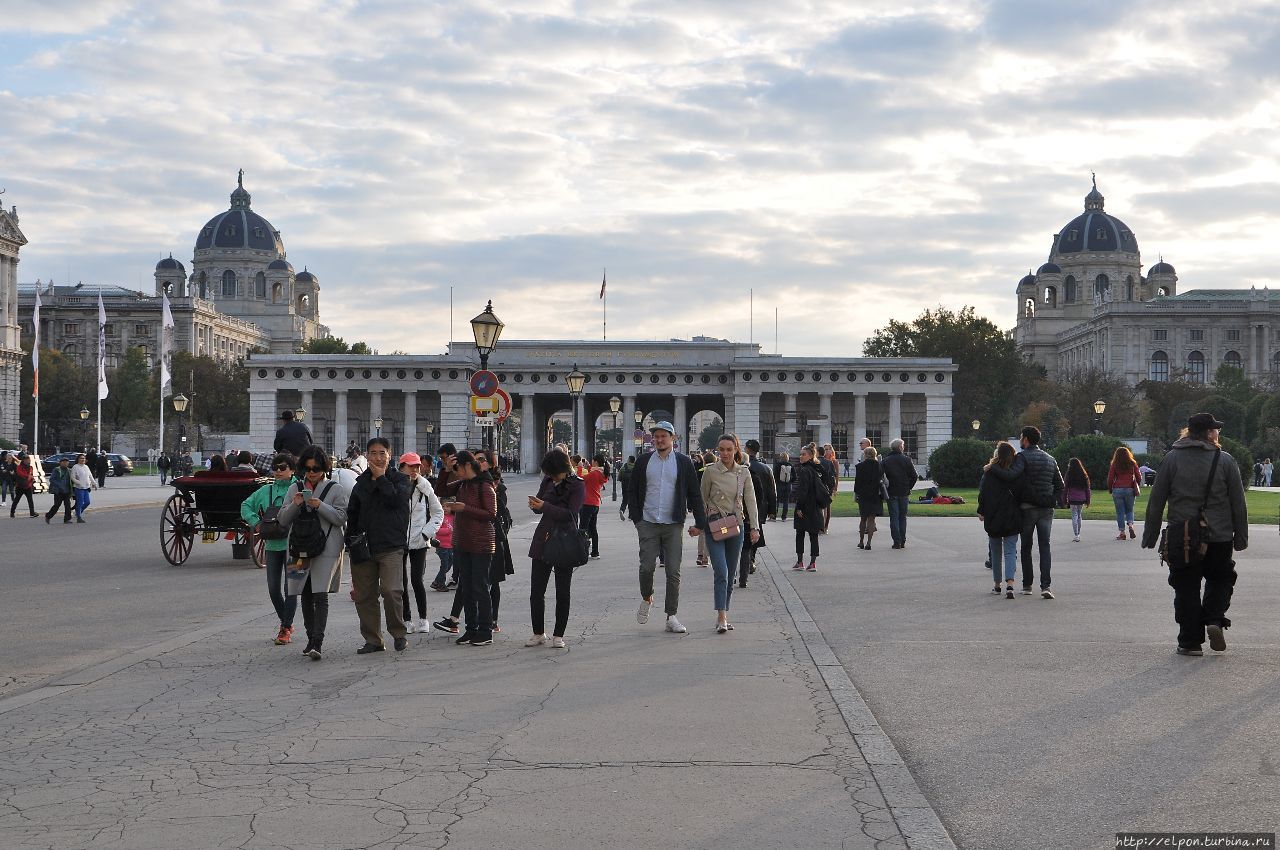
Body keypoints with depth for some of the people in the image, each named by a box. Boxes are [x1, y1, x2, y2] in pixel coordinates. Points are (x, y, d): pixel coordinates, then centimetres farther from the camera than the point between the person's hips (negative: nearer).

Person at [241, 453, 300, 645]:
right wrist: (256, 522, 2)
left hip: (292, 543, -5)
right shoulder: (266, 490, 9)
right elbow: (246, 505, 17)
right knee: (273, 589, 7)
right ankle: (286, 623, 26)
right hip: (272, 544, 5)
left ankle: (286, 628, 4)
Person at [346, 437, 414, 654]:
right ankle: (373, 640, 15)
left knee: (391, 590, -18)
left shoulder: (400, 479, 4)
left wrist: (381, 478, -7)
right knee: (364, 594, 5)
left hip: (391, 546, -5)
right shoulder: (361, 483, 15)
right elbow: (352, 514, 18)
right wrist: (351, 541, 9)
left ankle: (399, 634, 0)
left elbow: (396, 499, -16)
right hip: (364, 546, 5)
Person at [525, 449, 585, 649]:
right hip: (543, 542, 5)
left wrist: (544, 506, -25)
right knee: (536, 591, 4)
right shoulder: (548, 481, 7)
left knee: (562, 593, 4)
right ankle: (538, 633, 15)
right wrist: (535, 505, -9)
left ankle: (558, 635, 12)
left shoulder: (577, 485, -9)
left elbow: (570, 514, -18)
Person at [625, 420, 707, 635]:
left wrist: (699, 523, 2)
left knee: (673, 571, -1)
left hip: (673, 524, 0)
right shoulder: (643, 462, 7)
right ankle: (646, 599, 22)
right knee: (647, 566, -7)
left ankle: (671, 617, 4)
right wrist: (636, 518, 1)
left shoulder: (684, 463, 5)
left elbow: (694, 494, 6)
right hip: (648, 524, 0)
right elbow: (632, 491, 11)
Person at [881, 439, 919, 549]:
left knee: (894, 518, 1)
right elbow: (914, 477, -2)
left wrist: (886, 489, 4)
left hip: (892, 493, -1)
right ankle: (903, 542, 11)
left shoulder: (885, 461, -4)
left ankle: (897, 542, -5)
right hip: (904, 493, 1)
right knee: (903, 517, 12)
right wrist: (908, 488, 9)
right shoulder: (907, 460, -2)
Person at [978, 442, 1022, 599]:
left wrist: (981, 512, 7)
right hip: (1012, 519, 1)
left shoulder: (990, 472, -7)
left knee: (995, 551, 13)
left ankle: (997, 585, 19)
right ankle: (1009, 584, -17)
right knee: (1010, 551, 1)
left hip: (993, 519, -1)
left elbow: (982, 493, -5)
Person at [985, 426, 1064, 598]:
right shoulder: (1050, 459, 13)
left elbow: (1010, 475, -24)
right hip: (1046, 509, 4)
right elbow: (1060, 484, 15)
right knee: (1045, 547, 0)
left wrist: (992, 467, -13)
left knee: (1026, 548, 8)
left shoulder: (1023, 457, -8)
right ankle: (1046, 586, -13)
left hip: (1028, 508, -4)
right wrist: (1054, 500, 16)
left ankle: (1027, 585, 11)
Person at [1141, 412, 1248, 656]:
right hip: (1219, 538, 0)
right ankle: (1215, 620, -2)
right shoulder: (1225, 461, -2)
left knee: (1186, 588, 6)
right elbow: (1238, 503, 1)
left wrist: (1150, 535, 6)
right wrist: (1241, 537, 9)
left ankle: (1190, 641, 6)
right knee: (1220, 580, 19)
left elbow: (1156, 500, 0)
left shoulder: (1172, 459, 0)